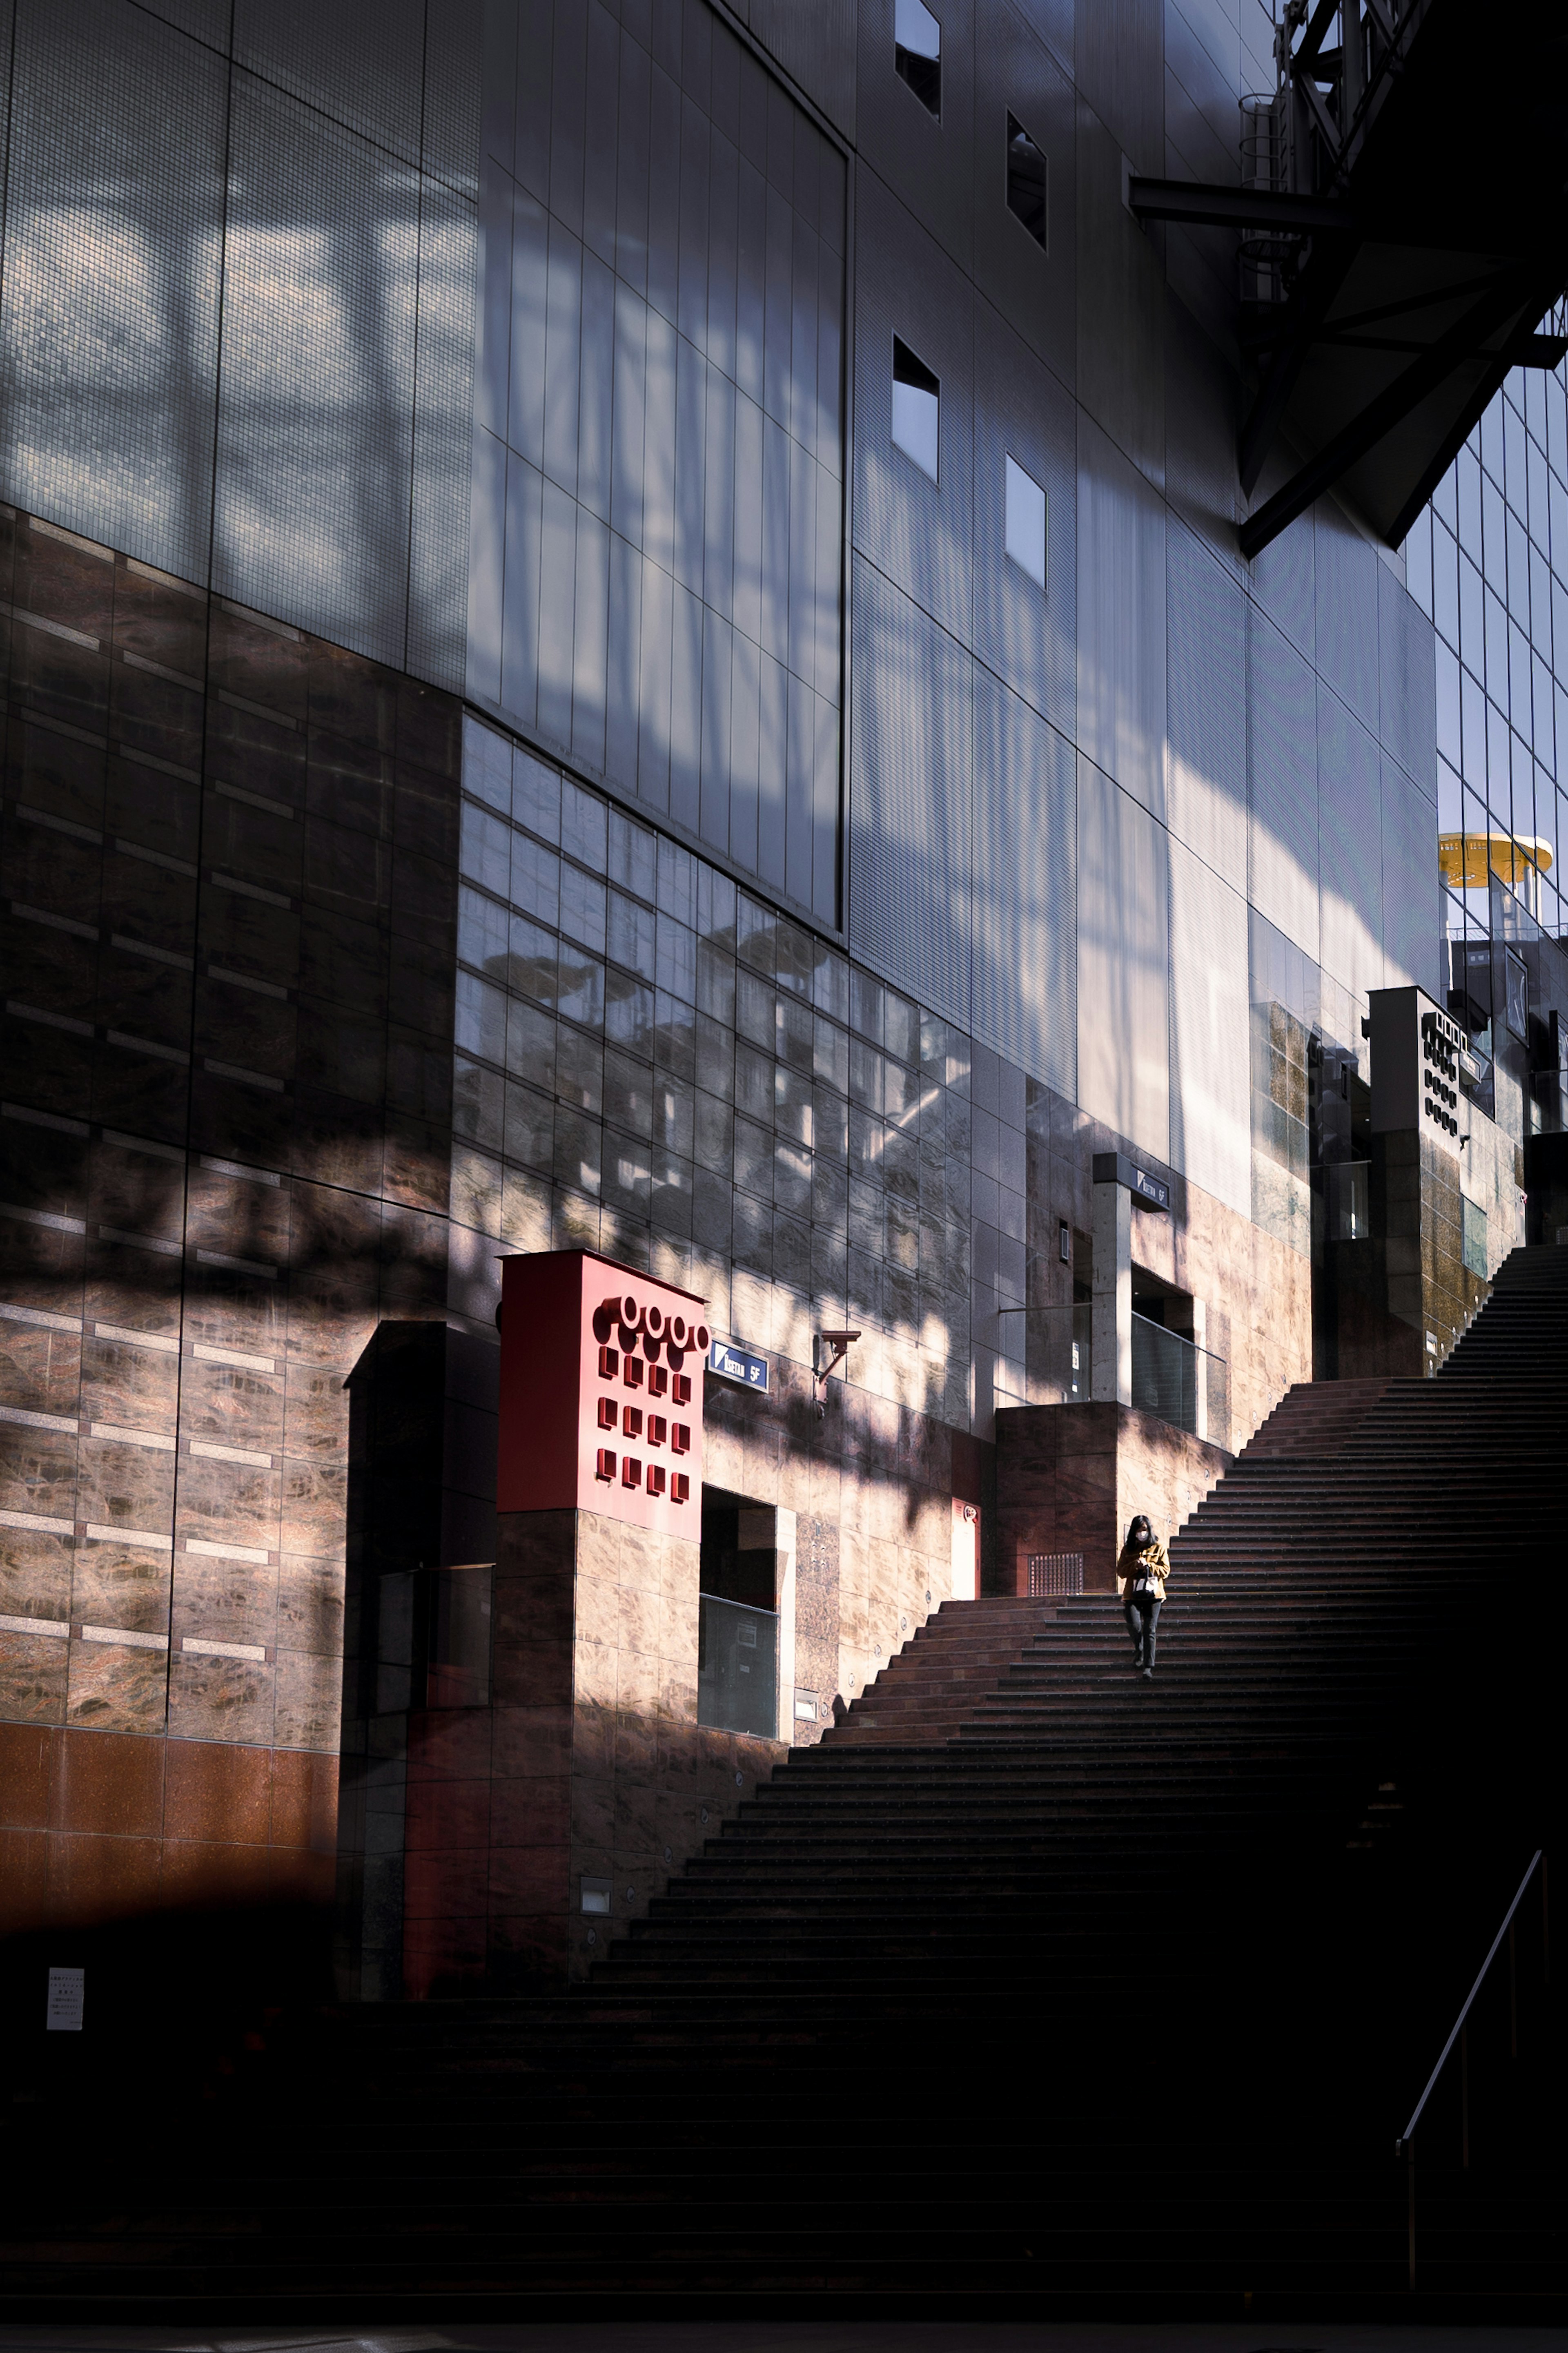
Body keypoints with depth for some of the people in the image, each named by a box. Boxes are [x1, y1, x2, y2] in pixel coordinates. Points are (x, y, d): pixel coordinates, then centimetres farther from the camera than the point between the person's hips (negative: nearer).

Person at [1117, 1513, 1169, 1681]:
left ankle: (1148, 1667, -3)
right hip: (1133, 1595, 1)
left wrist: (1148, 1566, -11)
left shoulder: (1158, 1548, 8)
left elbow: (1165, 1570, 2)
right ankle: (1139, 1653, 12)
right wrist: (1135, 1566, -11)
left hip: (1153, 1595, -1)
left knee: (1149, 1632, -4)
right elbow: (1121, 1571, 5)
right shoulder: (1128, 1549, 12)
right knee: (1134, 1627, -18)